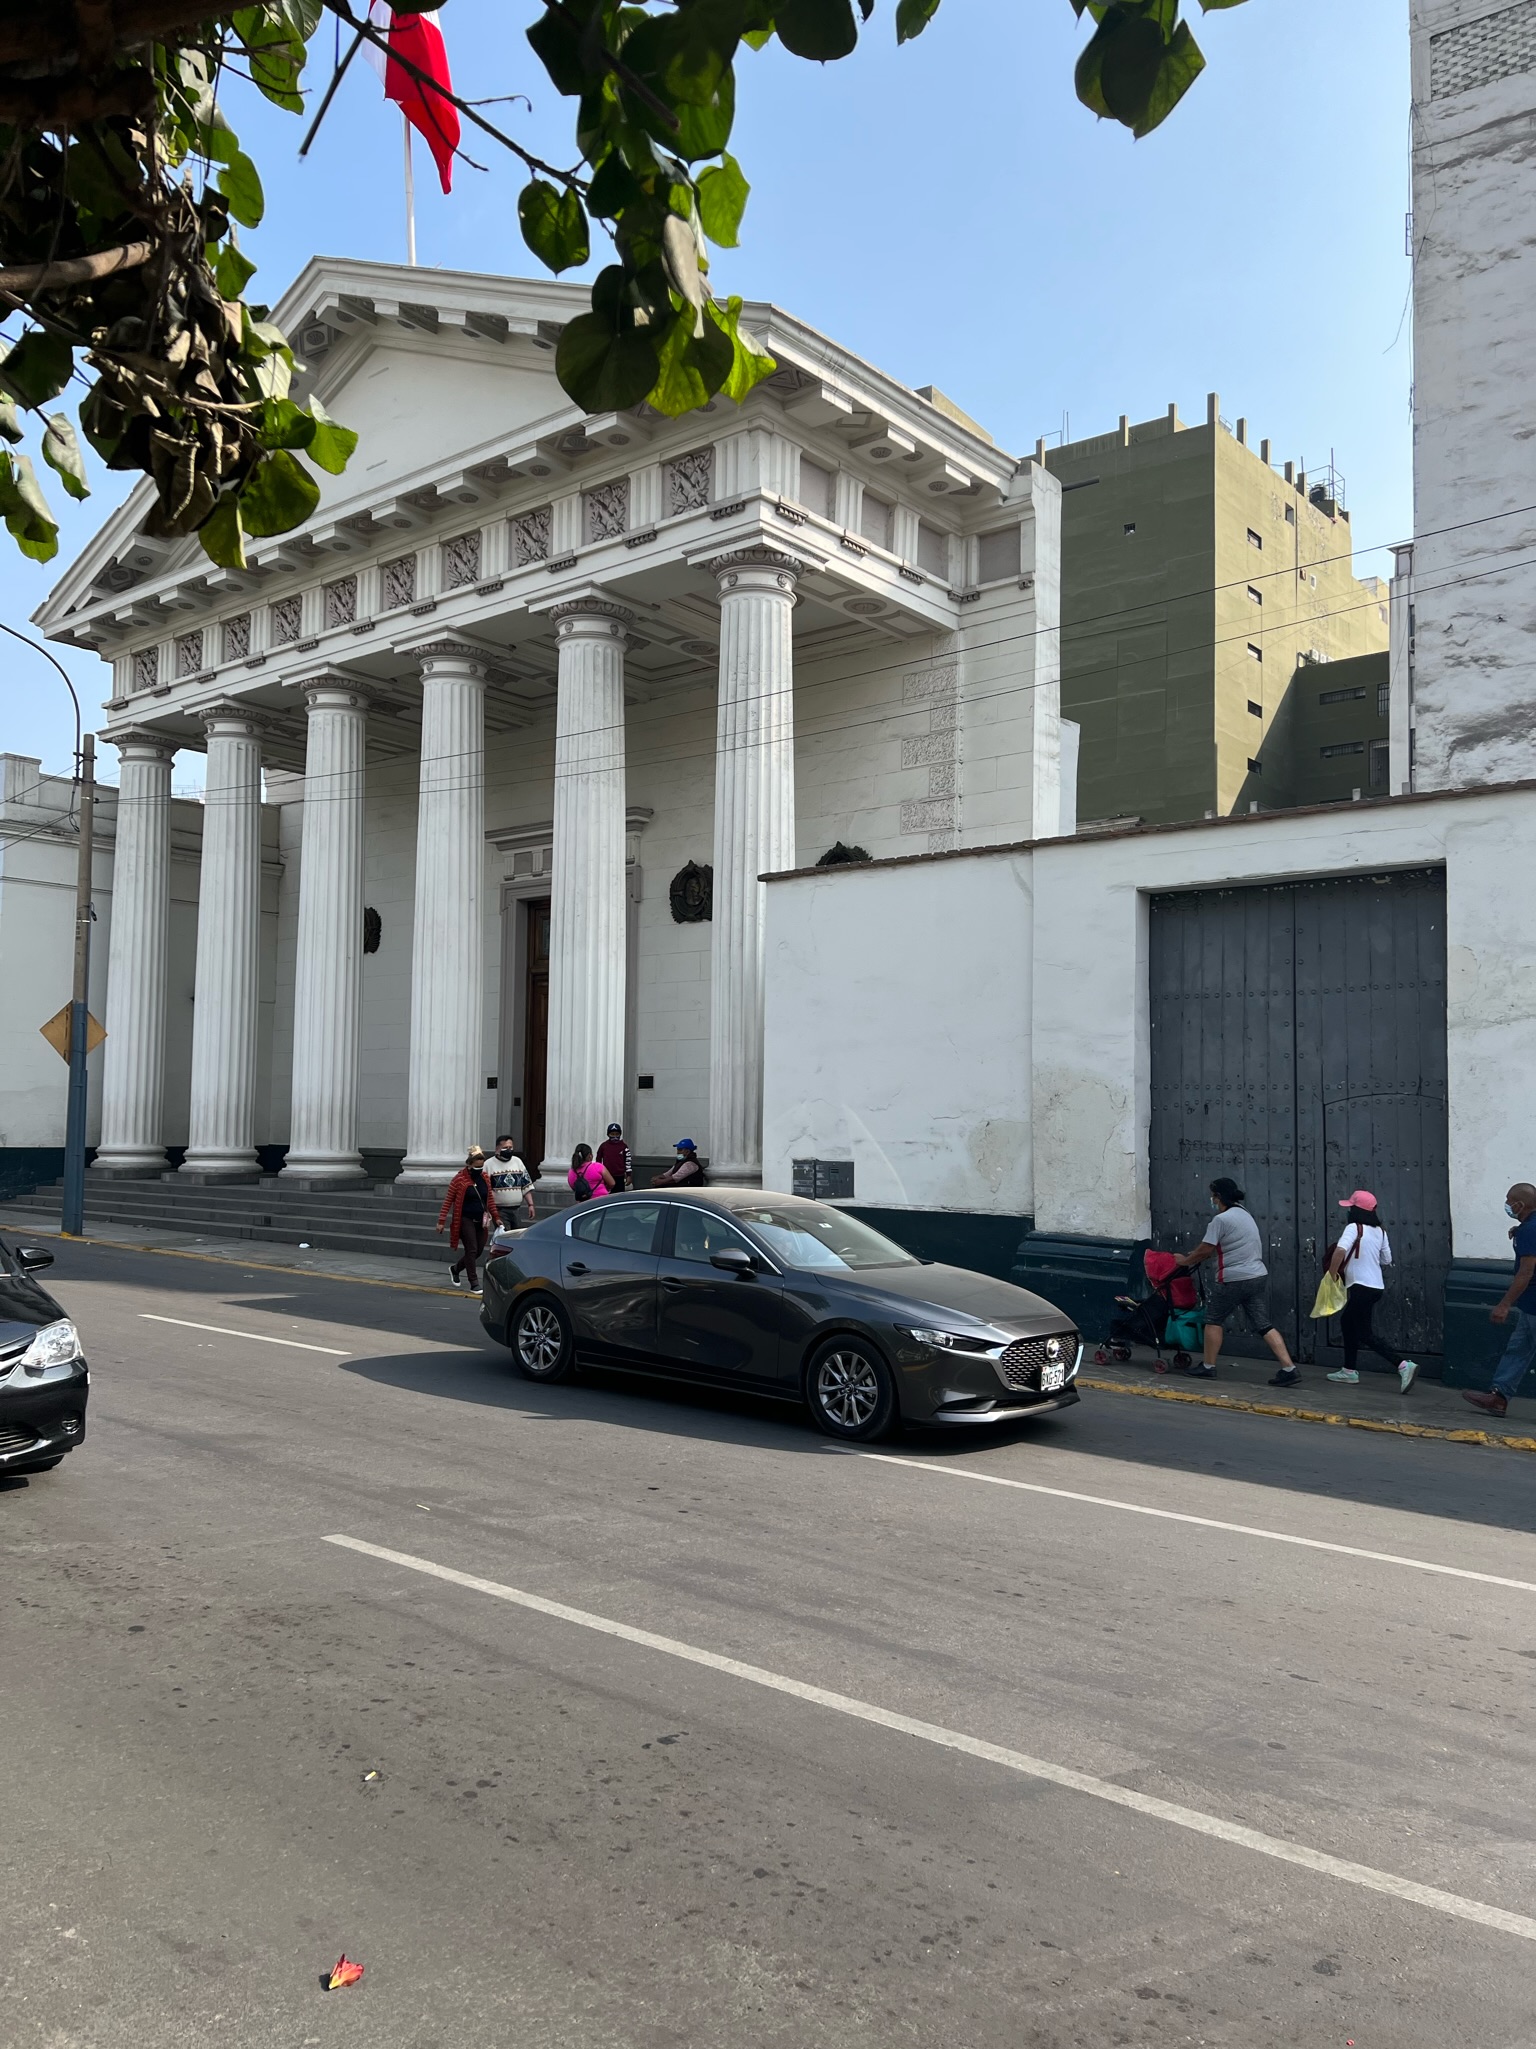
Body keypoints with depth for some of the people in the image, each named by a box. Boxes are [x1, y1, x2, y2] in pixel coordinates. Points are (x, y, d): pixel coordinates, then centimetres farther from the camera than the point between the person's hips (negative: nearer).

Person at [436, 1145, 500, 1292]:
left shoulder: (484, 1178, 7)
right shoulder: (459, 1179, -10)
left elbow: (490, 1199, 16)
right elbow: (448, 1200, -8)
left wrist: (496, 1217, 13)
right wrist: (441, 1221, -12)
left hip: (481, 1221, 6)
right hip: (466, 1220, -6)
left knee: (478, 1251, 10)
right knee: (471, 1250, -6)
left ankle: (455, 1269, 34)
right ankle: (474, 1284, 2)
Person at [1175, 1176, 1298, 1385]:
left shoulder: (1220, 1219, -12)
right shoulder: (1244, 1215, 18)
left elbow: (1204, 1250, -9)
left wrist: (1184, 1261, 7)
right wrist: (1193, 1255, 27)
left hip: (1234, 1280, -8)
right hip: (1258, 1276, 8)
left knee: (1214, 1320, 9)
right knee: (1263, 1325, 6)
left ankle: (1208, 1367, 15)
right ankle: (1288, 1369, -3)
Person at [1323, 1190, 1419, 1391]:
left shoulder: (1353, 1228, -15)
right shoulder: (1380, 1231, 8)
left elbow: (1340, 1250, -31)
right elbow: (1387, 1260, 13)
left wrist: (1332, 1273, -17)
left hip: (1361, 1287, -9)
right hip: (1376, 1286, 9)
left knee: (1365, 1335, -4)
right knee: (1347, 1321, 22)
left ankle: (1403, 1365, -17)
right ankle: (1349, 1371, 26)